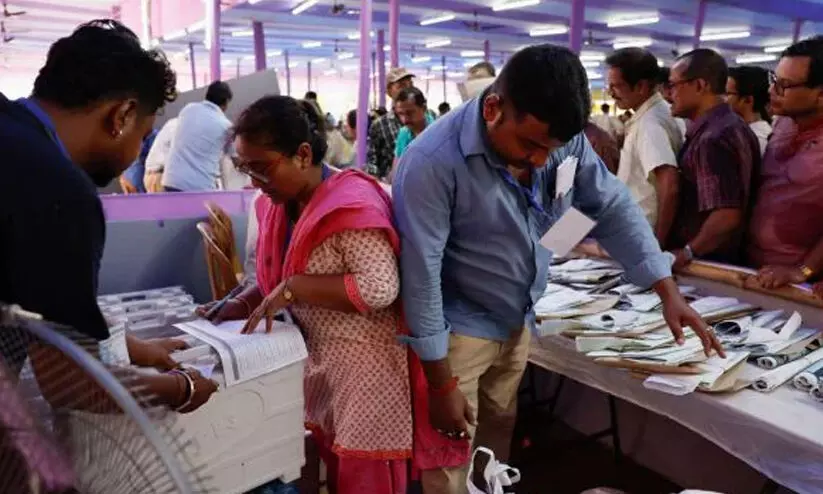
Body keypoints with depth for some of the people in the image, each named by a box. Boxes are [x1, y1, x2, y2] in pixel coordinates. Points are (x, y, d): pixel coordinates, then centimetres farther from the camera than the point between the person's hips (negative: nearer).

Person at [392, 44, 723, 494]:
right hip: (458, 329, -5)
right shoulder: (434, 162, -27)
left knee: (500, 432, 22)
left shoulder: (563, 139, -10)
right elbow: (421, 275, -24)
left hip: (517, 321, 6)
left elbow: (613, 208, 1)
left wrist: (668, 291, -6)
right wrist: (442, 384, -18)